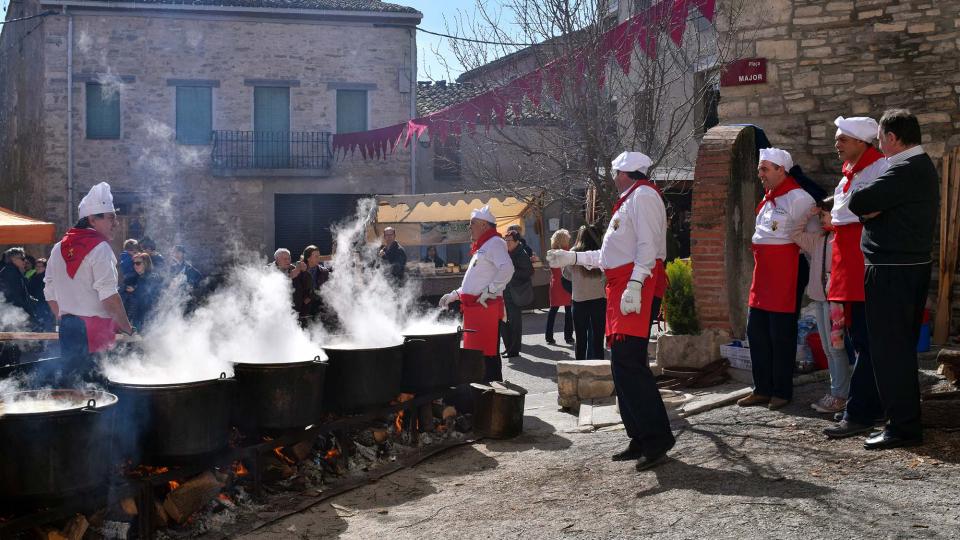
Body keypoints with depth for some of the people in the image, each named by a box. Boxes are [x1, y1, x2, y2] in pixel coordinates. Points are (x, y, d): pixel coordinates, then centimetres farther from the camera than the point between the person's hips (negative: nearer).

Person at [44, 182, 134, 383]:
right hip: (96, 328, -8)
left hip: (67, 329, 8)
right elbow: (109, 297, -17)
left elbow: (50, 294, 16)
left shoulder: (58, 249, 13)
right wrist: (129, 329, -10)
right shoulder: (100, 248, -11)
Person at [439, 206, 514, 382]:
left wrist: (490, 291, -24)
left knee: (487, 355, -11)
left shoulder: (494, 243, -8)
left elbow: (507, 269, -25)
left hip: (487, 308, -10)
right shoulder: (481, 247, 24)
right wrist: (454, 295, 26)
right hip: (474, 310, 10)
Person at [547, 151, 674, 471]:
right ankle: (641, 440, 11)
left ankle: (657, 439, -17)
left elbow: (648, 245, -16)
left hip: (637, 288, -10)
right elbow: (610, 255, 31)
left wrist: (634, 285, -26)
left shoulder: (643, 195, -3)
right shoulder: (628, 201, 28)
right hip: (621, 289, 10)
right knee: (623, 364, 7)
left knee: (628, 362, -18)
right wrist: (571, 258, 33)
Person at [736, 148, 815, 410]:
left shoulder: (798, 198, -12)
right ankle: (762, 389, 18)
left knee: (781, 335, -1)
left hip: (786, 274, -9)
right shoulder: (768, 199, 15)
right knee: (756, 331, 10)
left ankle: (782, 392, 9)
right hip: (762, 271, 9)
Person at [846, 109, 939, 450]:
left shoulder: (905, 171, -19)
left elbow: (859, 203, -21)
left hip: (891, 271, -10)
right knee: (902, 347, 17)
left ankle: (903, 427, -1)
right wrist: (871, 209, -7)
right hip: (913, 265, 10)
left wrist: (865, 209, -1)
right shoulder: (923, 166, 15)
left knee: (889, 348, -5)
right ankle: (907, 418, 27)